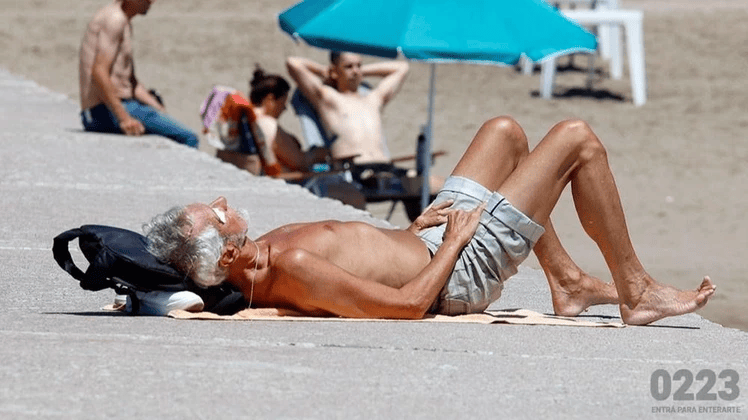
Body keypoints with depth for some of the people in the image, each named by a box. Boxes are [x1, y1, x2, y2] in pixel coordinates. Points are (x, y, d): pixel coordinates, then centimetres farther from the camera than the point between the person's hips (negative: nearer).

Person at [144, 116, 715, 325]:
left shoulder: (261, 255, -5)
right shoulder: (290, 270, -34)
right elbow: (410, 304, -34)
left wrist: (416, 230, 2)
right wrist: (453, 239, -21)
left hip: (435, 242, 9)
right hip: (462, 269, -9)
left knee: (504, 131, 26)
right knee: (578, 138, -4)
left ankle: (568, 281, 29)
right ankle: (636, 293, 11)